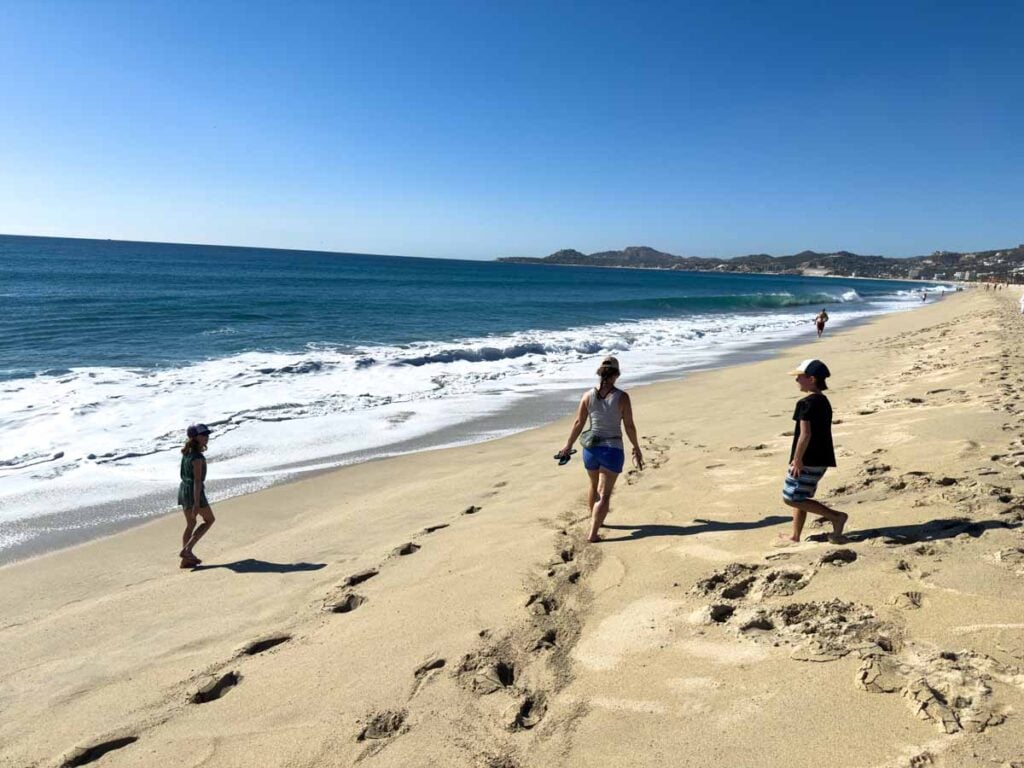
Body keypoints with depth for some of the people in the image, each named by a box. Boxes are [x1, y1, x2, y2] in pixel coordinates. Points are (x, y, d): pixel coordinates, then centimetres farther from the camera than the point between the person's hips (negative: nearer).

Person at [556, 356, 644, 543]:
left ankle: (594, 519, 47)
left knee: (594, 486, 26)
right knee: (604, 494, 2)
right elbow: (629, 426, -6)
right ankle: (593, 533, -6)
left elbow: (578, 423, 0)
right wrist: (636, 448, 8)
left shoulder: (588, 395, -4)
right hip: (612, 450, -4)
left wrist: (568, 445, 11)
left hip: (590, 448, 4)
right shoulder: (622, 397, -12)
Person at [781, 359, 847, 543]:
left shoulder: (806, 403, -17)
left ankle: (836, 516, -7)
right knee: (799, 497, 18)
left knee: (791, 498, -3)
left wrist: (797, 460, -17)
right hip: (821, 459, 10)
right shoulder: (824, 401, 13)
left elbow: (805, 434, -22)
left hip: (808, 461, -10)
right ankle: (795, 537, 24)